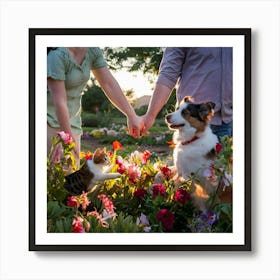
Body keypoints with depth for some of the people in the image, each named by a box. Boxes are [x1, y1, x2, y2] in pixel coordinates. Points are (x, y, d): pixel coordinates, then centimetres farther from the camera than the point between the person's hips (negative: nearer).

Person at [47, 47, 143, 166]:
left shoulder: (93, 51, -2)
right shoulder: (57, 55, -24)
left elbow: (109, 84, 2)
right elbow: (59, 102, -24)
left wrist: (132, 116, 0)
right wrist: (70, 137, -20)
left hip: (71, 120, 7)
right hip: (50, 120, -7)